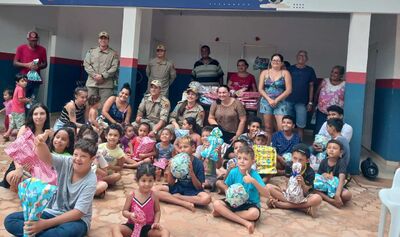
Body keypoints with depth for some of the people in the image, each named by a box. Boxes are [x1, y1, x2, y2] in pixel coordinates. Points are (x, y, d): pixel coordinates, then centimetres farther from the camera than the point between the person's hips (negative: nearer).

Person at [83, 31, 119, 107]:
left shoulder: (113, 54, 7)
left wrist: (103, 76, -13)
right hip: (91, 83, 2)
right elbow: (86, 64, 7)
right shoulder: (91, 51, 15)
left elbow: (114, 68, -3)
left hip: (106, 84, -2)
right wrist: (94, 75, -8)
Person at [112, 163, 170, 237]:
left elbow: (157, 211, 8)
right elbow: (124, 211, 1)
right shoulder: (131, 195, -7)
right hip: (132, 226, 0)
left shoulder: (154, 196, -5)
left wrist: (156, 222, -9)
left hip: (148, 227, 0)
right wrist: (130, 215, -22)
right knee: (116, 228, -27)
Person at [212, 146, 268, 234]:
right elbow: (226, 187, 9)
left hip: (251, 204, -3)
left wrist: (253, 181, -41)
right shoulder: (233, 172, -9)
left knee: (254, 214, -37)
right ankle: (245, 222, -25)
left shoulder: (254, 175, -18)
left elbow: (266, 194, -29)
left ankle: (225, 213, -16)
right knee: (216, 203, -20)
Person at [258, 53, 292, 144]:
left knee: (282, 128, -11)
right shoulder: (264, 73, 9)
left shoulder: (285, 73, 4)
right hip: (266, 101, 2)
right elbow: (260, 89, 4)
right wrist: (269, 99, -10)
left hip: (281, 103, -2)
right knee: (268, 128, 5)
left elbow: (288, 90, -3)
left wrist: (276, 100, -11)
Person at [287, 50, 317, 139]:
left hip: (302, 102, -1)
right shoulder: (290, 69, 7)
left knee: (301, 125, 0)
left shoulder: (310, 70, 6)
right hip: (288, 100, 1)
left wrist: (310, 102, 2)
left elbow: (311, 87, 7)